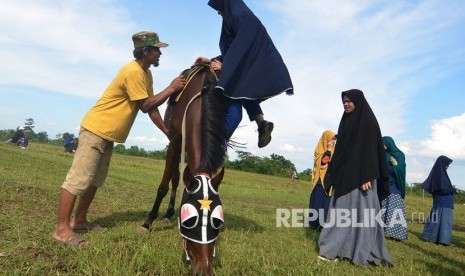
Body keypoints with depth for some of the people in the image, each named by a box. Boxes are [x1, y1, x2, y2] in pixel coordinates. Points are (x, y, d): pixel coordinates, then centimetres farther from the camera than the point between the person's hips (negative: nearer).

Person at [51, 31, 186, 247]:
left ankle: (80, 220, 24)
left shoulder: (146, 73, 10)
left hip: (109, 134, 10)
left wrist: (167, 131, 9)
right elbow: (146, 106, -18)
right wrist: (171, 89, -15)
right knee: (79, 178, -10)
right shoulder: (132, 72, -19)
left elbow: (151, 107, 11)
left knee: (96, 179, 14)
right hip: (96, 129, -10)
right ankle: (62, 229, -6)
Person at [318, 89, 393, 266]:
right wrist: (334, 174, 16)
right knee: (340, 212, 6)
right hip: (345, 175, 8)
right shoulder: (347, 121, 16)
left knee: (362, 212, -3)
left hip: (360, 175, -8)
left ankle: (362, 253, 5)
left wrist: (367, 177, -21)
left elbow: (371, 149, -13)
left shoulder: (368, 121, -6)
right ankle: (336, 249, 11)